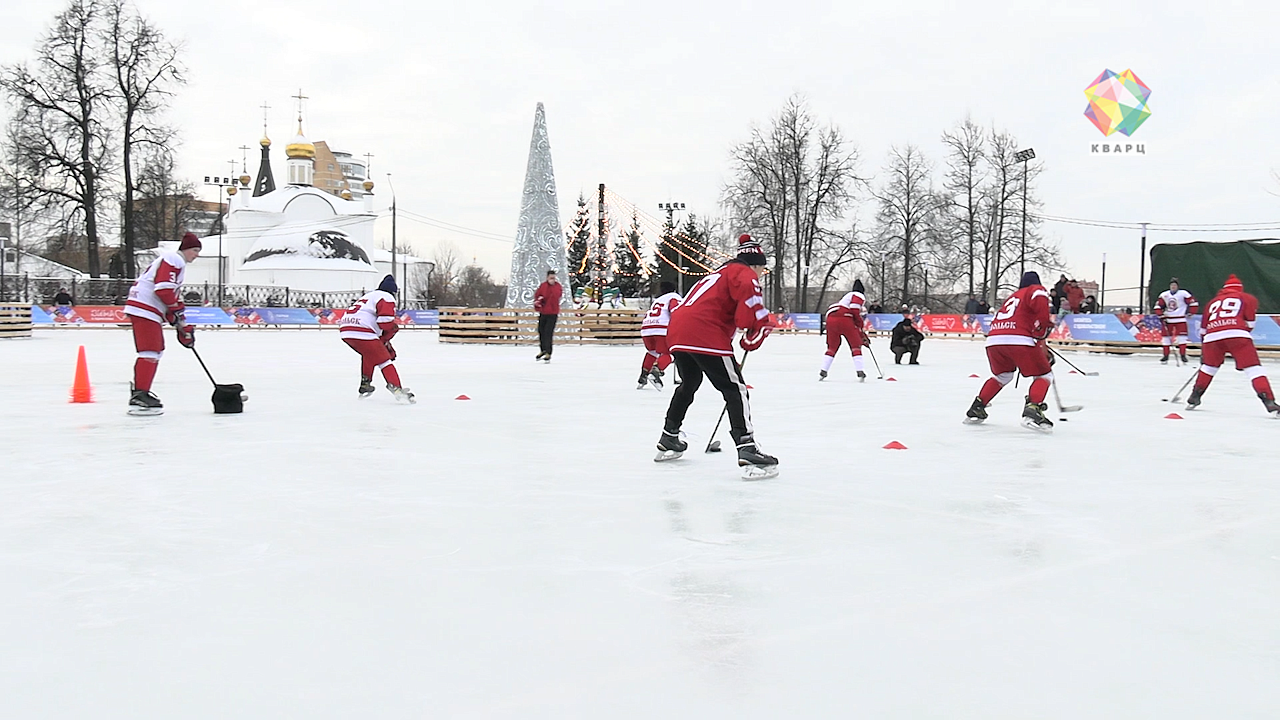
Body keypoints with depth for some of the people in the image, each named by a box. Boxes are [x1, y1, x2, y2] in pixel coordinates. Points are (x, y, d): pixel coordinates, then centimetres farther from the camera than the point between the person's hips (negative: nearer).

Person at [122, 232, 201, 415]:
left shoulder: (177, 263, 27)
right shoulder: (174, 259, -7)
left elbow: (173, 295, 26)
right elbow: (163, 288, -20)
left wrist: (183, 326, 21)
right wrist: (177, 310, -10)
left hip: (147, 309, 11)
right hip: (144, 309, -11)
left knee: (156, 351, 17)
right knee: (151, 352, -13)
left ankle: (139, 390, 23)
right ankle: (139, 397, -16)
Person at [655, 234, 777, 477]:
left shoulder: (719, 274, 35)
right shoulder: (743, 272, 7)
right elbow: (748, 291, -20)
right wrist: (754, 330, -13)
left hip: (677, 332, 9)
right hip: (704, 335, -9)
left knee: (689, 384, 29)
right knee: (734, 388, -6)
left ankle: (668, 440, 39)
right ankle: (747, 449, -17)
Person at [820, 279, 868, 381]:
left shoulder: (848, 296, 38)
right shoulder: (859, 295, 12)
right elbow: (855, 311, -8)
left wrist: (862, 336, 39)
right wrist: (860, 326, 4)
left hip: (830, 318, 7)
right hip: (843, 318, -7)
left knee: (832, 347, 19)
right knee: (856, 345, 4)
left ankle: (823, 372, 12)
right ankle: (860, 373, -2)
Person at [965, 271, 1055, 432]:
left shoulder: (1013, 297, 36)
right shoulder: (1037, 290, 14)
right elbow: (1039, 300, -11)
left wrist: (1043, 351, 42)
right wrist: (1045, 326, 0)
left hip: (993, 340, 7)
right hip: (1018, 340, -7)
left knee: (1001, 376, 31)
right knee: (1044, 375, 7)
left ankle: (976, 409, 28)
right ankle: (1032, 410, -12)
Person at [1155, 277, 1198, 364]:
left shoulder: (1183, 293, -6)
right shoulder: (1164, 295, 4)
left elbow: (1193, 303, -6)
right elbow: (1158, 306, 6)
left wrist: (1190, 313, -7)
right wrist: (1162, 316, -2)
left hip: (1180, 319, -3)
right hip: (1167, 319, 3)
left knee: (1182, 337, -8)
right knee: (1165, 336, 4)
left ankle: (1183, 355, 0)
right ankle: (1165, 356, 12)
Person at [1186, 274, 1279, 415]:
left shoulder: (1213, 302, 33)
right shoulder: (1247, 298, 24)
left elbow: (1203, 329, 32)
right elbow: (1250, 322, 11)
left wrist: (1203, 352, 39)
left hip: (1212, 337, 3)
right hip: (1236, 335, -3)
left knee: (1208, 366, 27)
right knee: (1254, 369, -3)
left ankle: (1194, 398, 30)